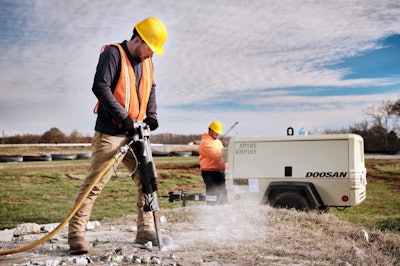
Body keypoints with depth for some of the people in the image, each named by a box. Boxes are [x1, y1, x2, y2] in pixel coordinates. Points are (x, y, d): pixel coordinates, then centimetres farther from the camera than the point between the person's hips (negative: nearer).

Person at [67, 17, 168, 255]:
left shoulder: (147, 61, 12)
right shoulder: (114, 54, -9)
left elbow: (151, 88, 24)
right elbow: (100, 86, -18)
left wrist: (151, 115, 8)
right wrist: (123, 116, -20)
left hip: (134, 134, 8)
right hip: (110, 134, -8)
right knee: (94, 184, -7)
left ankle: (145, 230, 18)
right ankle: (76, 235, 1)